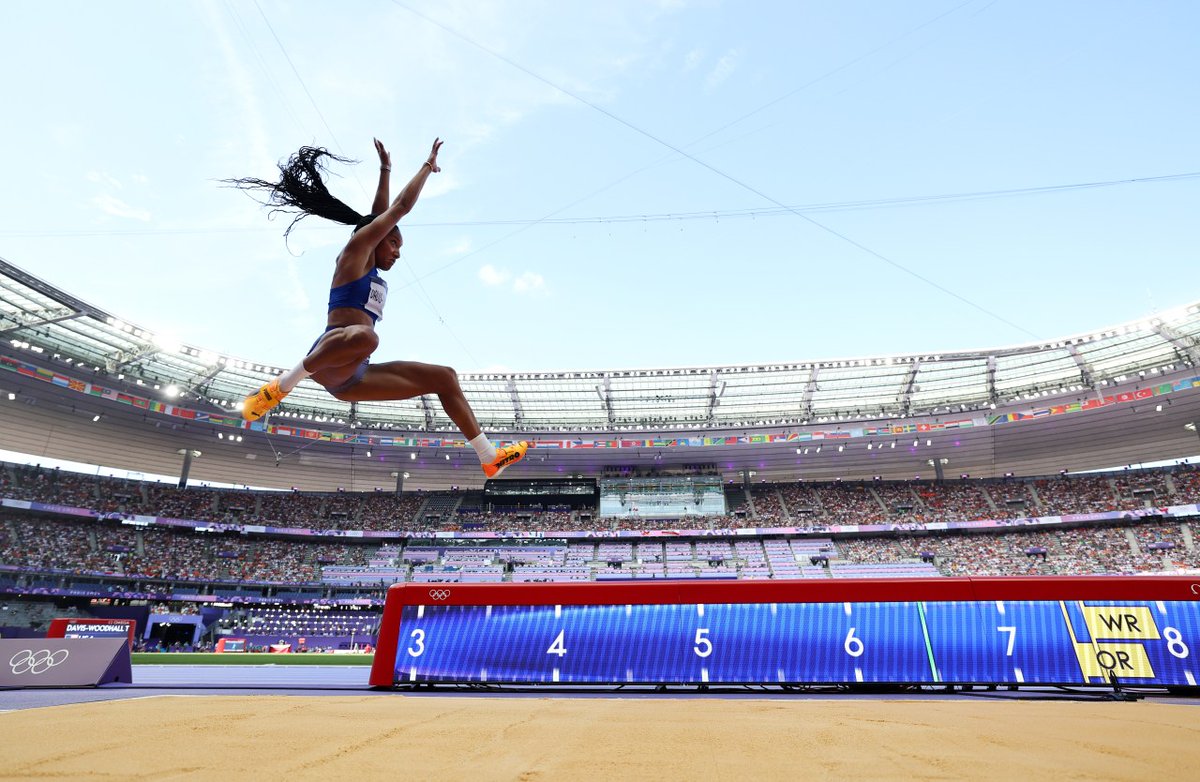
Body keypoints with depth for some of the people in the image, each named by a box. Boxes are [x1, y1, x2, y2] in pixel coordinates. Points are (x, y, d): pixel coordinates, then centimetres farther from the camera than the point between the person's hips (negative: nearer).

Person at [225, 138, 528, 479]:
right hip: (329, 363, -9)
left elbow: (381, 213, 35)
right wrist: (427, 166, 16)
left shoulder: (372, 271, 26)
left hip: (354, 375, 9)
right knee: (364, 336, -45)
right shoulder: (356, 251, 6)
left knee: (445, 378, 5)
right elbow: (401, 206, 6)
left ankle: (489, 458, 2)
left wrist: (385, 170, 43)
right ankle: (280, 387, -20)